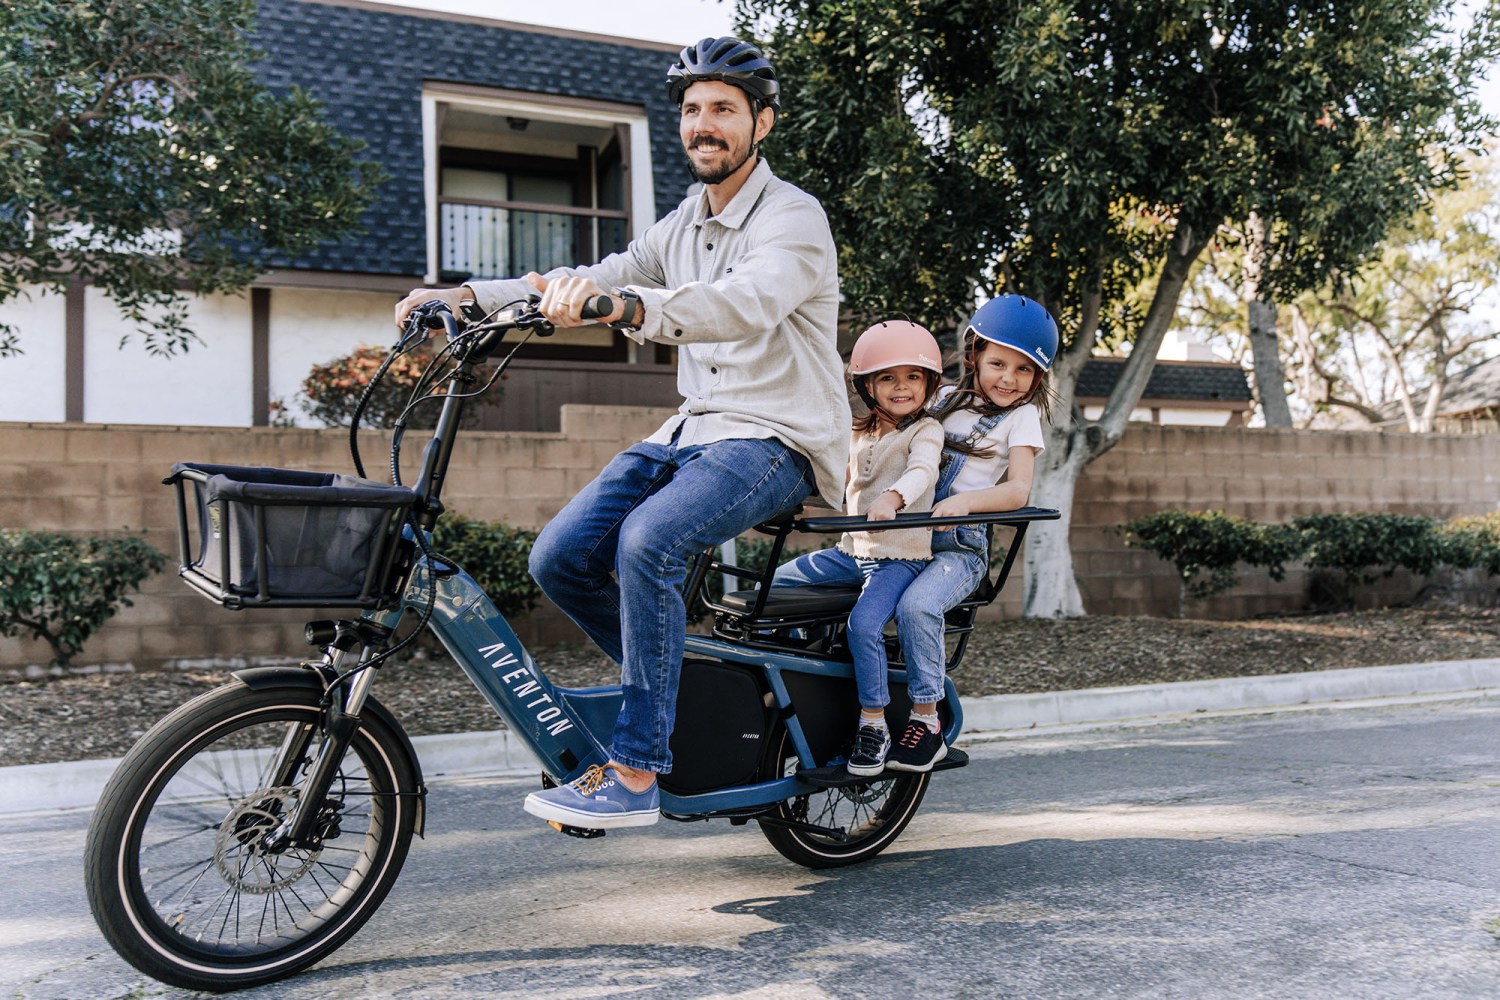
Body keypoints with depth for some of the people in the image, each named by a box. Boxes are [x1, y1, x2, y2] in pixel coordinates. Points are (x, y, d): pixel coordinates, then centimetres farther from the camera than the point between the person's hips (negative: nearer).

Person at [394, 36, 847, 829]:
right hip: (693, 429, 7)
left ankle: (635, 776, -23)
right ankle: (681, 684, 13)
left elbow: (749, 304, -31)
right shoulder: (684, 223, 17)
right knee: (561, 558, -10)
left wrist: (628, 306, -47)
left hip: (776, 439, -7)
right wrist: (465, 297, 0)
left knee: (648, 540, -33)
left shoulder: (792, 218, -9)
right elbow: (588, 285, 12)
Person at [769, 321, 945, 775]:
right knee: (778, 583, 4)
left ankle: (873, 724, -12)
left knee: (863, 624, -27)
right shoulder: (858, 436, 16)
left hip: (901, 555, -7)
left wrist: (893, 497, -44)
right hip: (852, 550, 7)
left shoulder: (925, 431, -4)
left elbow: (922, 470, -24)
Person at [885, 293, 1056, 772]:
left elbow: (1018, 489, -7)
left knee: (916, 605, -36)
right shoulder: (944, 400, 19)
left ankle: (925, 720, -20)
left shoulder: (1021, 416, 6)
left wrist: (965, 501, -26)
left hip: (961, 545, -5)